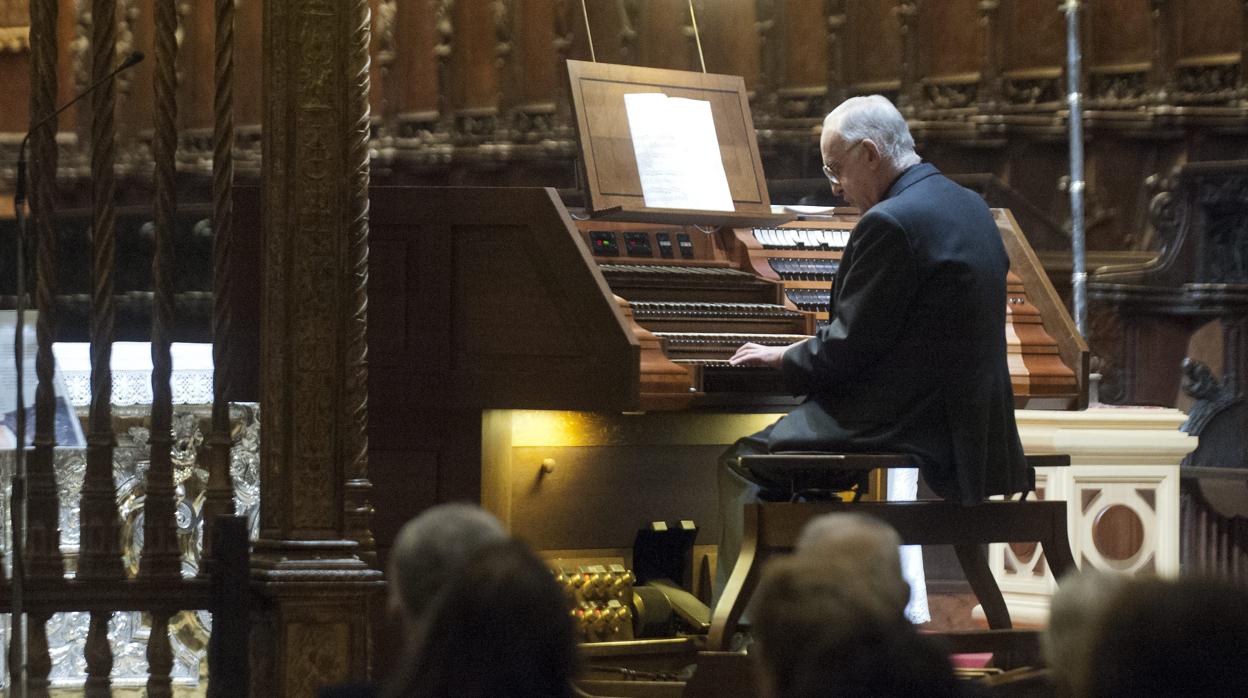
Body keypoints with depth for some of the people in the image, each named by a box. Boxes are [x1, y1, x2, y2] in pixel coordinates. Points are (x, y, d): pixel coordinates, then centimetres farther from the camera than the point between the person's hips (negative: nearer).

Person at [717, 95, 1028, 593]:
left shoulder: (889, 223, -18)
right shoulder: (969, 209, 12)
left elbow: (850, 348, -16)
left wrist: (784, 358, 2)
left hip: (911, 432, -10)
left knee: (740, 467, 2)